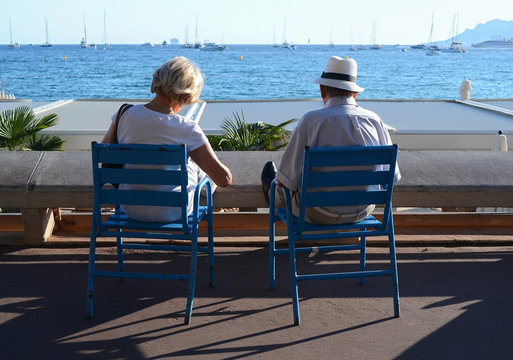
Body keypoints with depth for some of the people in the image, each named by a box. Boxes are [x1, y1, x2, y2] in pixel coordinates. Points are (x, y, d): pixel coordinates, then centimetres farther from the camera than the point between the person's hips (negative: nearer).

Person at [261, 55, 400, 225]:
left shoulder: (311, 120, -18)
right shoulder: (375, 120, -6)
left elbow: (288, 178, -15)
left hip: (319, 215, -4)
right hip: (364, 211, 4)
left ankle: (274, 194, 61)